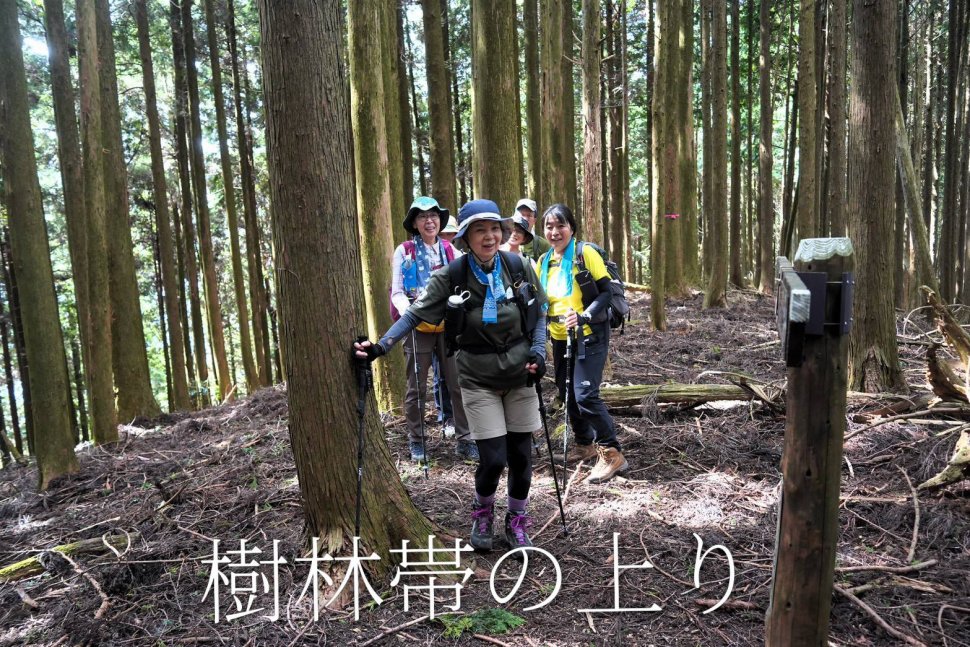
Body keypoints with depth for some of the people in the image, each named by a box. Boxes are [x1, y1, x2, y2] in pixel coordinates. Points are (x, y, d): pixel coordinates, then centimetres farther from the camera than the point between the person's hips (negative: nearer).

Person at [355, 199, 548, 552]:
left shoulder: (520, 268, -5)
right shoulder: (451, 277, -12)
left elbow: (539, 314, 6)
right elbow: (415, 313, -12)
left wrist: (538, 351, -8)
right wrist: (380, 346, -23)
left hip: (520, 375, 3)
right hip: (479, 379, -2)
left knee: (520, 454, 7)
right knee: (493, 458, -6)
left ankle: (517, 523, 32)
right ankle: (482, 515, 27)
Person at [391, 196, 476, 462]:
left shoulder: (449, 250, 11)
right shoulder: (404, 251, 1)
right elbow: (397, 293, -1)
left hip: (449, 325, 2)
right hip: (418, 327, -2)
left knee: (459, 384, 0)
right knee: (417, 387, 6)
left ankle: (464, 440, 10)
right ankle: (416, 441, 21)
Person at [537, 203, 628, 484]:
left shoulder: (586, 253, -11)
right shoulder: (544, 261, 8)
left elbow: (607, 292, -12)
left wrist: (584, 316, -25)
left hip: (589, 335, -7)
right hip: (560, 338, 7)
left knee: (586, 395, -15)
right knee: (568, 394, 14)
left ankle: (612, 452, -2)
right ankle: (585, 443, 33)